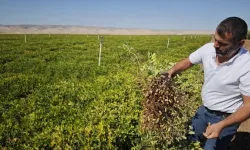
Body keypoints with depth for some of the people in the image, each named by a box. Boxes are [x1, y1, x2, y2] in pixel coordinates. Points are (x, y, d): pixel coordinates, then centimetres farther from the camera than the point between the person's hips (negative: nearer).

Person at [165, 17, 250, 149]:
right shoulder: (208, 49, -14)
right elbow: (187, 62, 3)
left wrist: (221, 125, -34)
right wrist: (172, 71, -17)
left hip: (226, 118, -5)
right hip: (204, 110, 6)